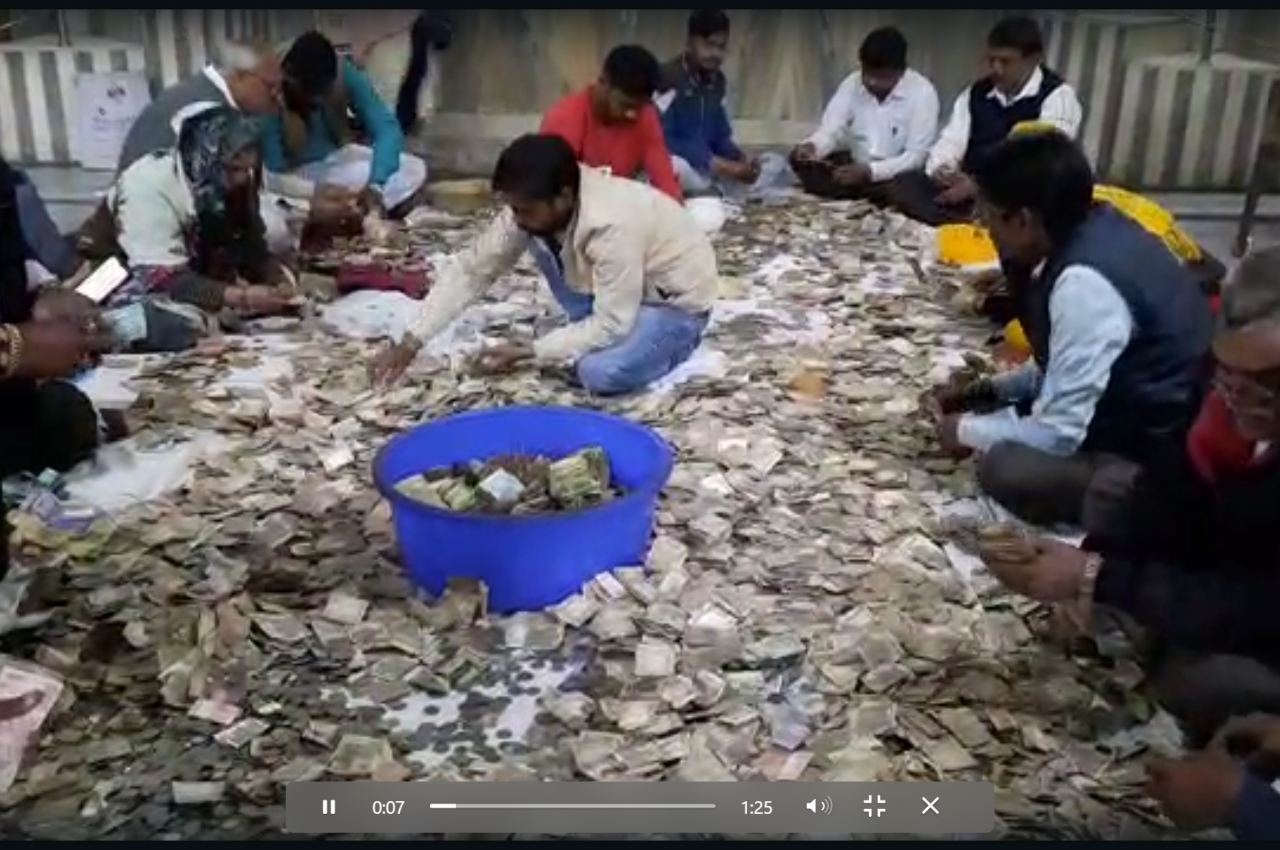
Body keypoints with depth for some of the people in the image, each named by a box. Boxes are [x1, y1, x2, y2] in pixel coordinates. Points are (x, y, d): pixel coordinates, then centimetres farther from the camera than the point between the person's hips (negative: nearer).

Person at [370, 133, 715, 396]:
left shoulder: (611, 225, -37)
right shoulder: (535, 207, -15)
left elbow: (611, 325, -32)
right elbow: (471, 269, -10)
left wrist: (528, 352, -25)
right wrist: (411, 342, -15)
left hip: (676, 298, -7)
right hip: (619, 287, 7)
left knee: (600, 373, -31)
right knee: (539, 241, -10)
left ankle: (671, 341, 1)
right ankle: (591, 340, 3)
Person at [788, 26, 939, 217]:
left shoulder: (922, 92, -17)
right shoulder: (852, 83, -5)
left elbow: (916, 156, -20)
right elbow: (831, 131, -10)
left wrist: (869, 172, -34)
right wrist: (811, 147, -35)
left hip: (898, 174, -5)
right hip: (855, 167, 5)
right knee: (799, 159, -16)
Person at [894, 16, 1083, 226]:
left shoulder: (1058, 96, -5)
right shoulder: (974, 94, 13)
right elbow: (951, 141, 5)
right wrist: (940, 172, -20)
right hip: (970, 191, 5)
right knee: (906, 182, -16)